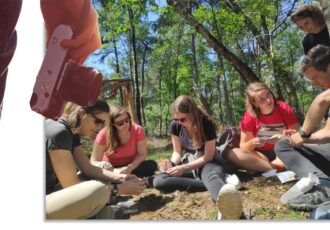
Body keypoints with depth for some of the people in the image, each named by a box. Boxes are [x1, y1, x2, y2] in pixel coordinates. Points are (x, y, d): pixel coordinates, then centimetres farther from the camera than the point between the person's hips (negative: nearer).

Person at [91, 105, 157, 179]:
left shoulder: (138, 130, -16)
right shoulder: (104, 134, -18)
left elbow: (142, 155, -13)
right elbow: (94, 161, -17)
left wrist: (129, 168, -33)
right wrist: (113, 171, -34)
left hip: (130, 168, 2)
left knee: (151, 165, -27)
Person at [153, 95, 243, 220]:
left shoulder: (207, 124, -17)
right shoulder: (175, 126, -5)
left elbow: (208, 156, -16)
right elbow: (177, 152, 3)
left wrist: (184, 168, -25)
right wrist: (172, 163, -20)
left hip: (206, 164, -4)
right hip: (187, 164, 4)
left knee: (213, 175, -44)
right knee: (158, 181, -27)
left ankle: (225, 201, -80)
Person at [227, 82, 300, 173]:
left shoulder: (284, 109, -9)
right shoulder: (249, 116, -10)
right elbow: (243, 146, -6)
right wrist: (252, 143, -28)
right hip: (262, 155, 0)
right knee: (233, 154, -26)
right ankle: (276, 168, -29)